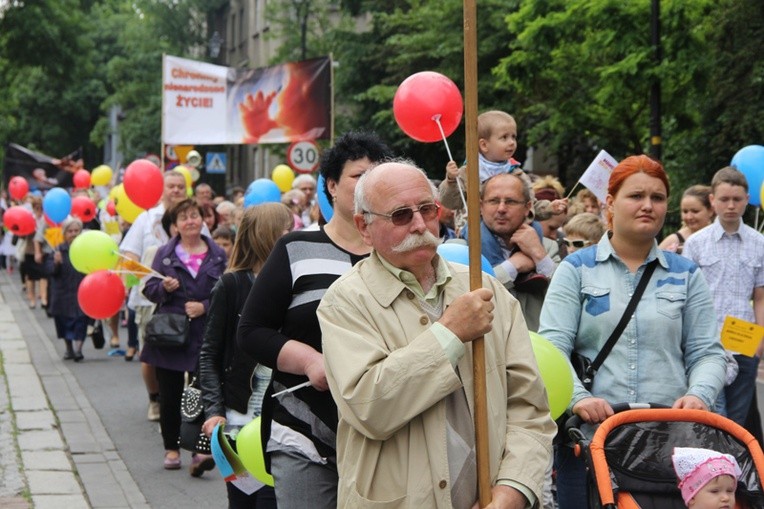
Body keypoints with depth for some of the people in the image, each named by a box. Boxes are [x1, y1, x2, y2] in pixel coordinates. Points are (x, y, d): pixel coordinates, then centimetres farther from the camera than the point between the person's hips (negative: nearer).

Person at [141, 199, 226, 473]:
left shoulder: (218, 255, 6)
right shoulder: (165, 254, 8)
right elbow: (149, 289, 6)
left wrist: (205, 306, -11)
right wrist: (164, 287, -15)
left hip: (204, 335, -1)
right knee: (170, 396, 6)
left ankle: (199, 451, -10)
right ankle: (171, 448, 19)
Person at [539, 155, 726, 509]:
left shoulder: (685, 275, 14)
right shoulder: (577, 269, 6)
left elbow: (707, 352, 10)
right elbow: (552, 346, -3)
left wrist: (699, 394, -11)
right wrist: (578, 398, -20)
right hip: (590, 432, -2)